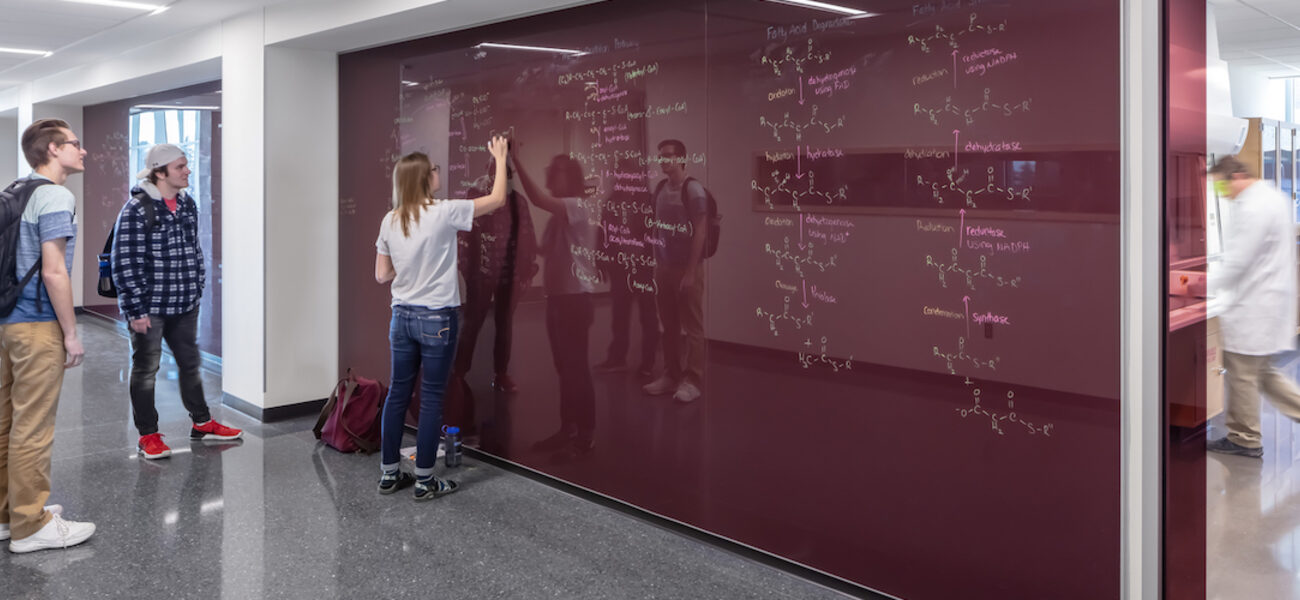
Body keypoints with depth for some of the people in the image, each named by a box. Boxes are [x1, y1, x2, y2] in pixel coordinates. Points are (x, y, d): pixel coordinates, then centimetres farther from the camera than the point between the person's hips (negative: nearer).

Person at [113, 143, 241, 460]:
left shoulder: (188, 205, 6)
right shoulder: (137, 210, -16)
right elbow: (125, 264, -17)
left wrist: (197, 289, 14)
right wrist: (136, 310, -17)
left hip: (184, 306, 7)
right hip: (149, 309, -7)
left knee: (191, 364, 17)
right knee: (146, 371, 7)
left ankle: (202, 423, 30)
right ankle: (148, 436, 18)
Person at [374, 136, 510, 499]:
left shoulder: (390, 222, 3)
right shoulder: (443, 214, -13)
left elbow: (382, 275, 8)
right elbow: (497, 199, -3)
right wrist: (500, 158, 9)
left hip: (402, 316, 6)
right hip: (437, 319, -5)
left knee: (398, 393, 13)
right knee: (431, 397, 3)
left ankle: (389, 473, 23)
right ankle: (424, 481, 11)